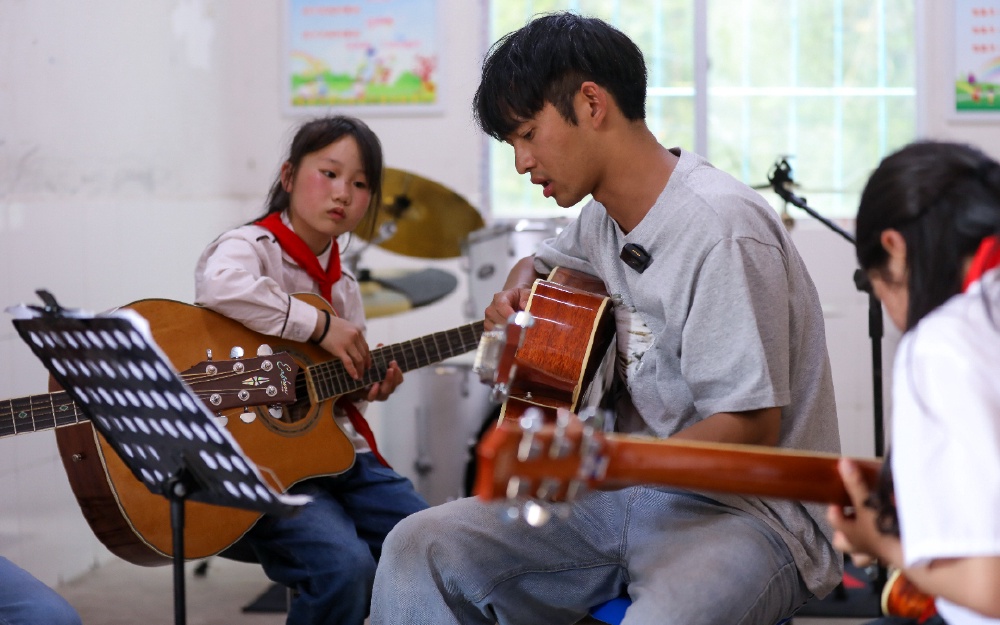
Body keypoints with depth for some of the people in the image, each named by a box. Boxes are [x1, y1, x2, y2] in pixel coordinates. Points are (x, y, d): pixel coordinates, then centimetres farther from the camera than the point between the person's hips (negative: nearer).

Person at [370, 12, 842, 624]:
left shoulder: (720, 226, -18)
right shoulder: (607, 217, 10)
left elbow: (751, 427, -21)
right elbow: (542, 262, 35)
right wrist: (519, 295, 10)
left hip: (743, 510, -8)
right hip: (627, 494, 8)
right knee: (419, 547, -7)